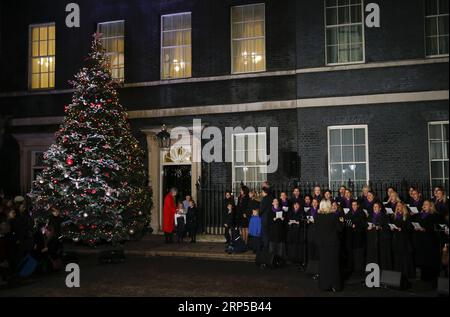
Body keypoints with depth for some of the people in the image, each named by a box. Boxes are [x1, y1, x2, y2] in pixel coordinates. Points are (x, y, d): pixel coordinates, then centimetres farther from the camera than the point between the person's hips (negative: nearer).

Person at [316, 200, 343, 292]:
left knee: (323, 263, 12)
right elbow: (339, 229, -8)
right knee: (333, 263, 7)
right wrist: (341, 222, 9)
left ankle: (324, 285, 16)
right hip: (333, 242, -2)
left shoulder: (317, 216, -6)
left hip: (321, 243, 2)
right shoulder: (334, 216, -14)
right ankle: (334, 285, 10)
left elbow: (317, 229, 4)